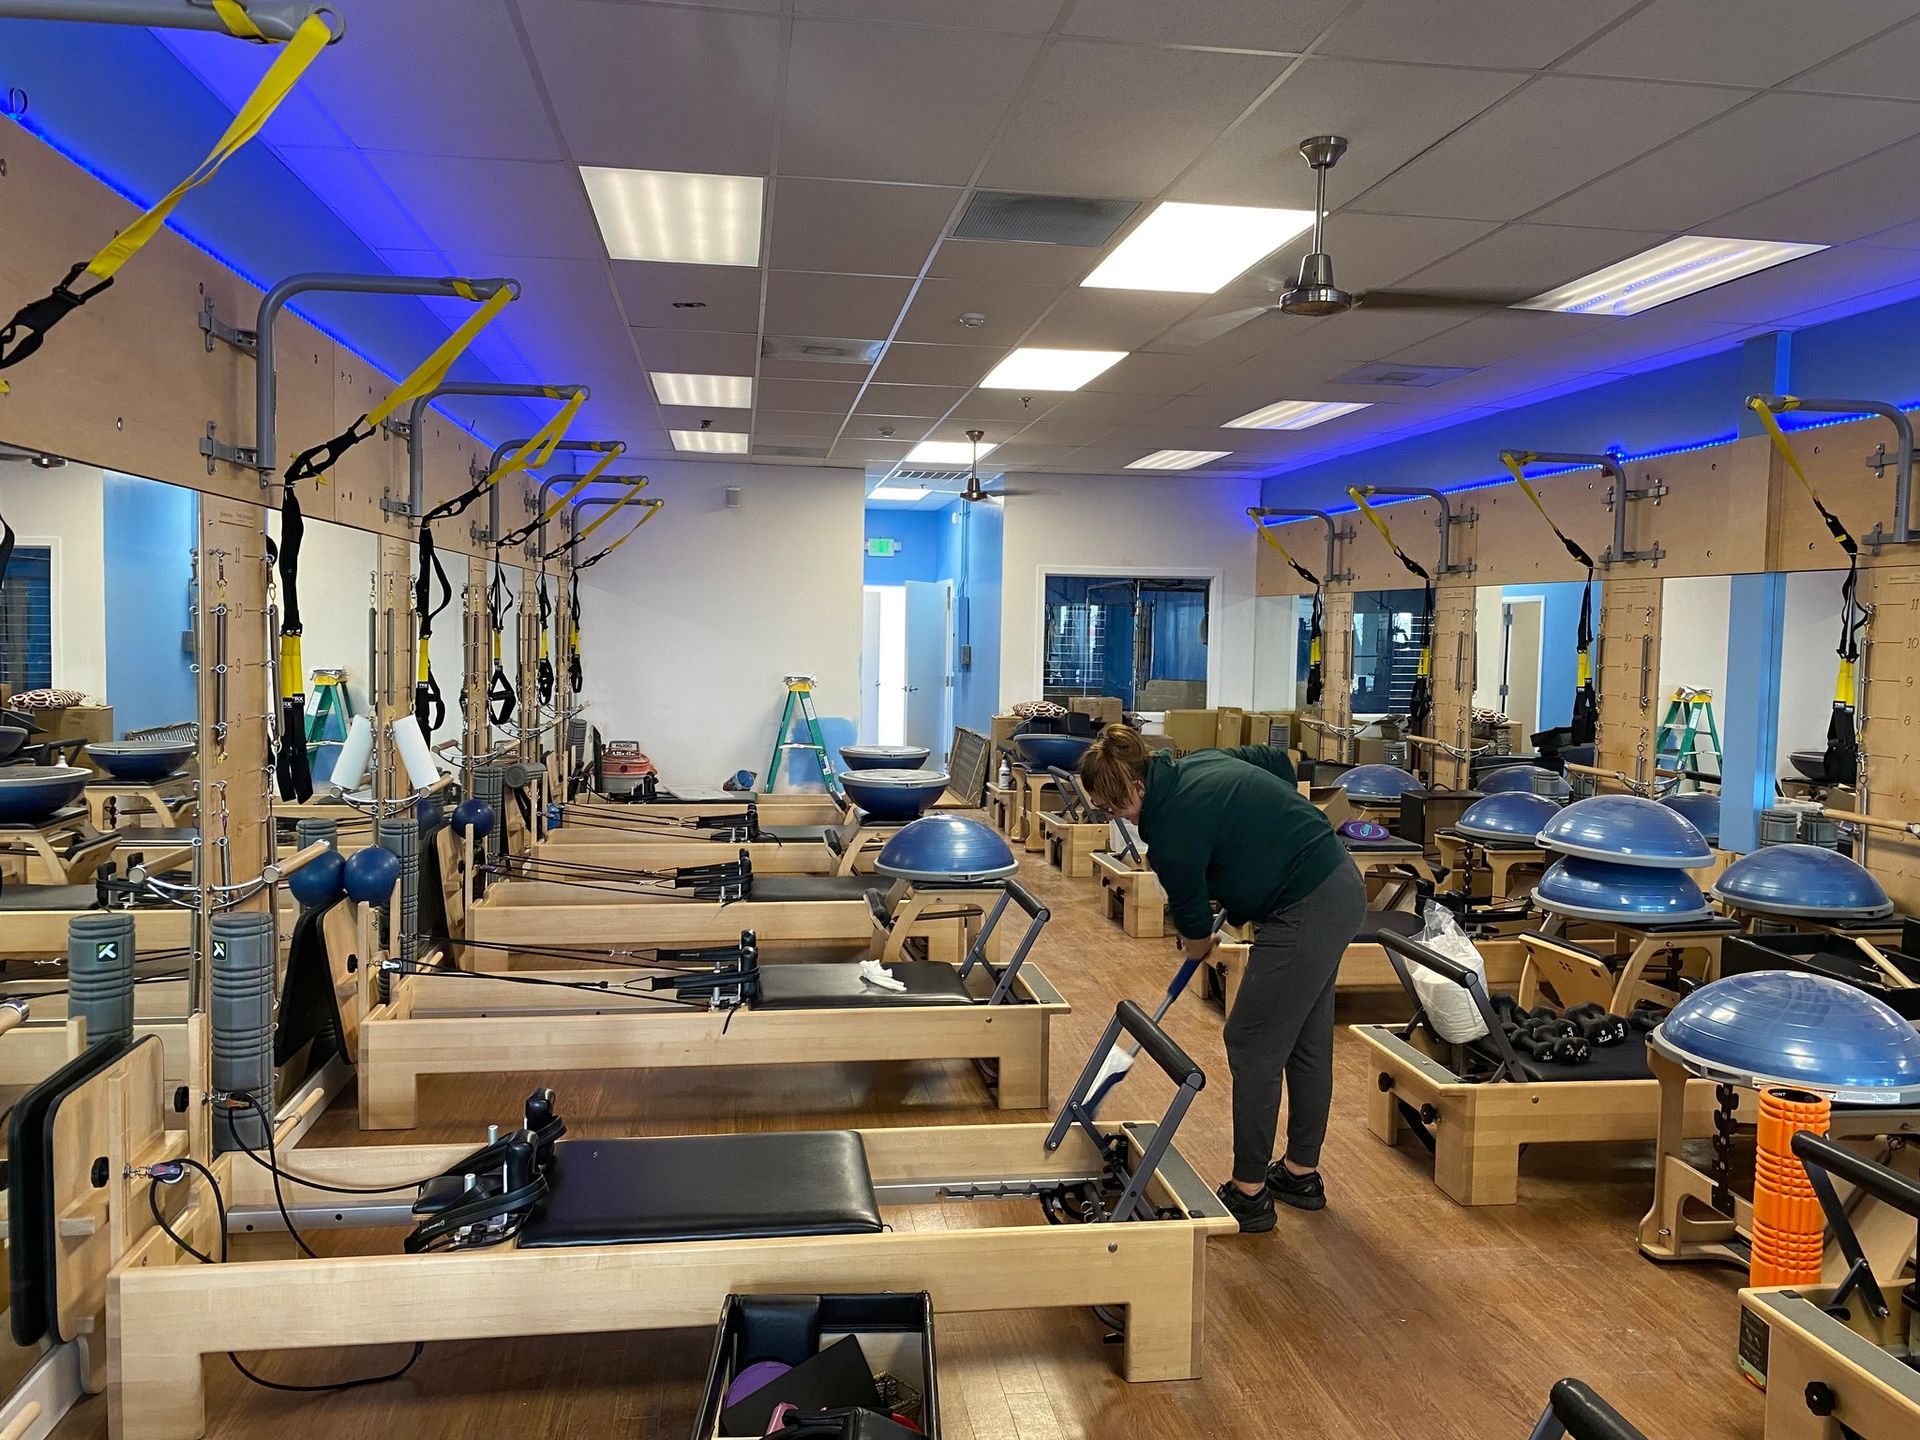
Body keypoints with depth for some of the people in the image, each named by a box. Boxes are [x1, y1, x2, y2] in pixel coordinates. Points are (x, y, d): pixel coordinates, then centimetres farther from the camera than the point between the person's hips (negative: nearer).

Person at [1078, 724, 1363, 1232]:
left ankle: (1249, 1194, 9)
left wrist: (1198, 943, 19)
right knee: (1308, 1041, 19)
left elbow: (1194, 923, -4)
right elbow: (1277, 761, 21)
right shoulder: (1197, 763, 5)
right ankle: (1301, 1173, 32)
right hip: (1342, 886, 10)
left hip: (1304, 913, -10)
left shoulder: (1172, 829, -20)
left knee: (1253, 1046, -1)